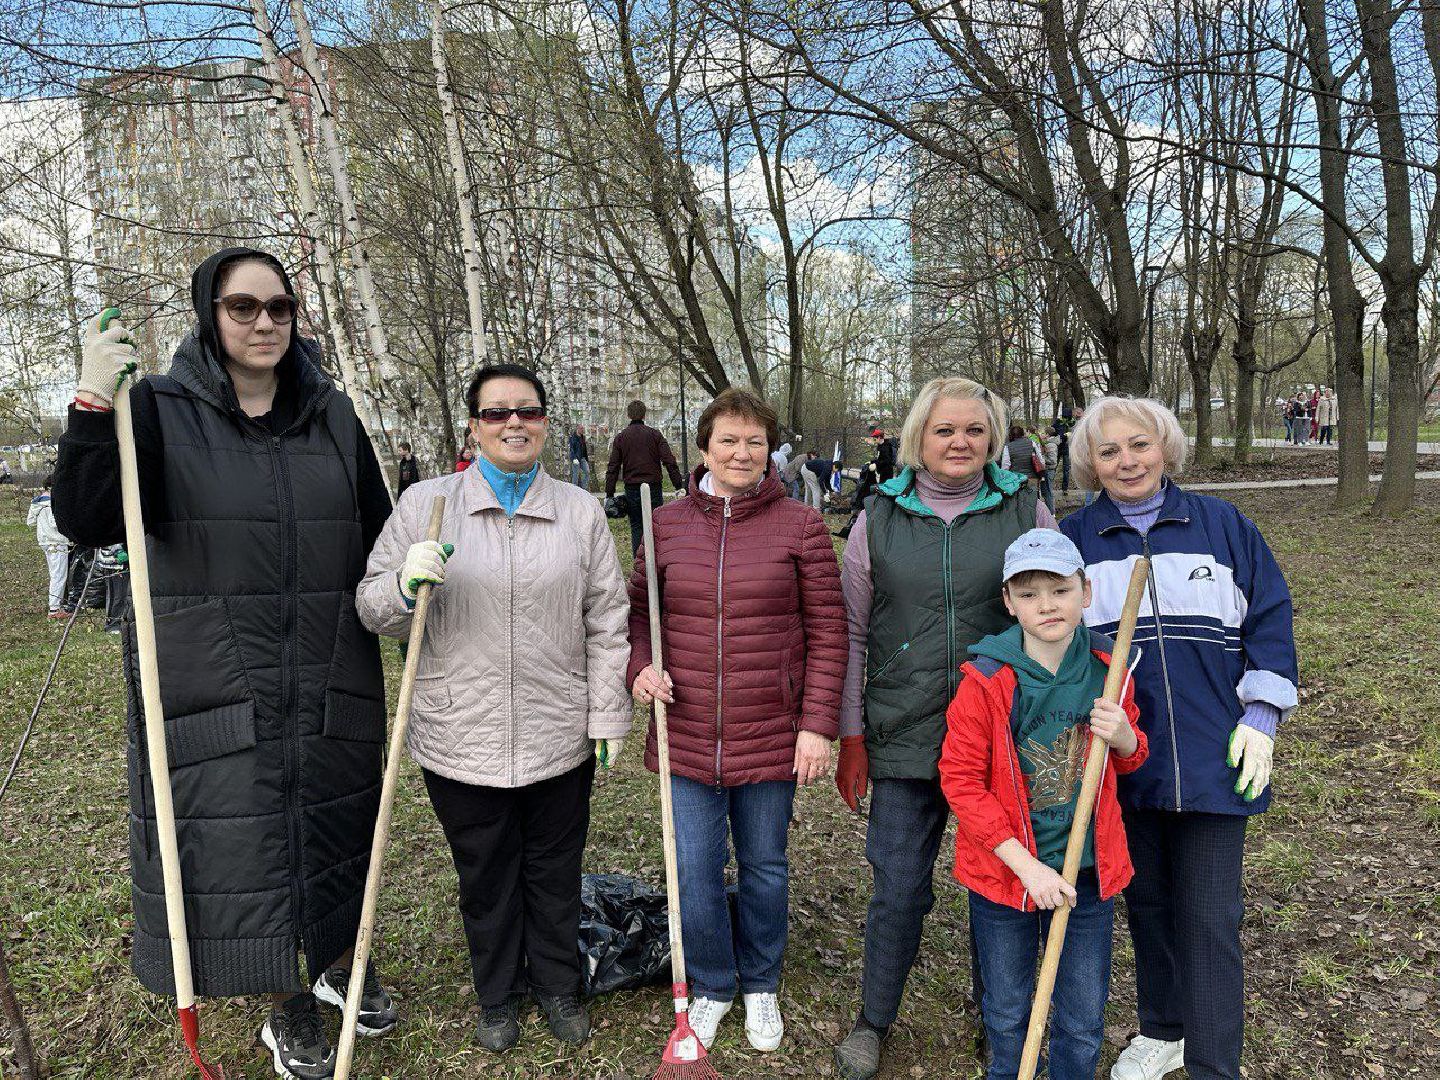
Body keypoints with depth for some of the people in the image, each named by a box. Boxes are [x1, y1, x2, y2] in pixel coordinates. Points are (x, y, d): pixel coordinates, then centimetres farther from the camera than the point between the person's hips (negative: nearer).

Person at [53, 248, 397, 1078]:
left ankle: (340, 964, 43)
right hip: (213, 688, -2)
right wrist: (93, 407, -27)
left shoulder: (332, 414, 4)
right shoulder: (161, 410, -5)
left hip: (330, 682, 3)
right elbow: (87, 524, -16)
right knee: (238, 835, 8)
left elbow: (380, 535, 10)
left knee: (337, 823, 16)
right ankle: (288, 1006, 33)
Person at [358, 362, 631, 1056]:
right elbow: (374, 611, 0)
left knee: (556, 874, 18)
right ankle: (498, 996, 42)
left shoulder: (581, 511, 3)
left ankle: (557, 986, 42)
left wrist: (608, 716, 2)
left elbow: (607, 623, 5)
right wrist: (406, 585, -22)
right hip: (462, 740, -1)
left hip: (561, 738, 1)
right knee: (485, 880, 17)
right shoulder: (424, 503, -2)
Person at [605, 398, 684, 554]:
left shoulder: (620, 437, 5)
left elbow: (613, 468, 2)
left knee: (636, 528, 7)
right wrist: (679, 486, -3)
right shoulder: (654, 434, 1)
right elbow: (669, 462, -5)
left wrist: (609, 494, 4)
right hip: (654, 488, -1)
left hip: (632, 490, 1)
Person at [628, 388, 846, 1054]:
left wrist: (818, 725, -8)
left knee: (765, 867, 15)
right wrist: (639, 667, -6)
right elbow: (640, 609, 13)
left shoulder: (799, 526, -5)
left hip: (771, 736, -1)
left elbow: (827, 633, -4)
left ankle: (761, 986, 40)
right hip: (687, 733, 2)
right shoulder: (667, 524, 2)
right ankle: (711, 986, 36)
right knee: (694, 870, 9)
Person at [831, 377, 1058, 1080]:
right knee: (899, 889, 7)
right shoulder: (879, 519, 3)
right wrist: (850, 737, 4)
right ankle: (873, 1021, 31)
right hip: (904, 737, 0)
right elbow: (852, 634, 5)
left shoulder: (1027, 512, 2)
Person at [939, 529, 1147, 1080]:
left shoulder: (1107, 669, -5)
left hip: (1089, 872, 2)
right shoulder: (984, 680, -17)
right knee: (1007, 1013, 18)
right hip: (1004, 871, -2)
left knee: (1084, 1022, 16)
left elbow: (1131, 760, 11)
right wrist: (1025, 865, -18)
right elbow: (961, 781, -14)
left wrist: (1123, 735, -14)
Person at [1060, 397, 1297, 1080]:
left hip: (1213, 759, -1)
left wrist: (1260, 717, -3)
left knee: (1208, 918, 2)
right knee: (1145, 902, 17)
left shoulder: (1222, 525, 3)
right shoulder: (1073, 538, 4)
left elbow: (1269, 619, 5)